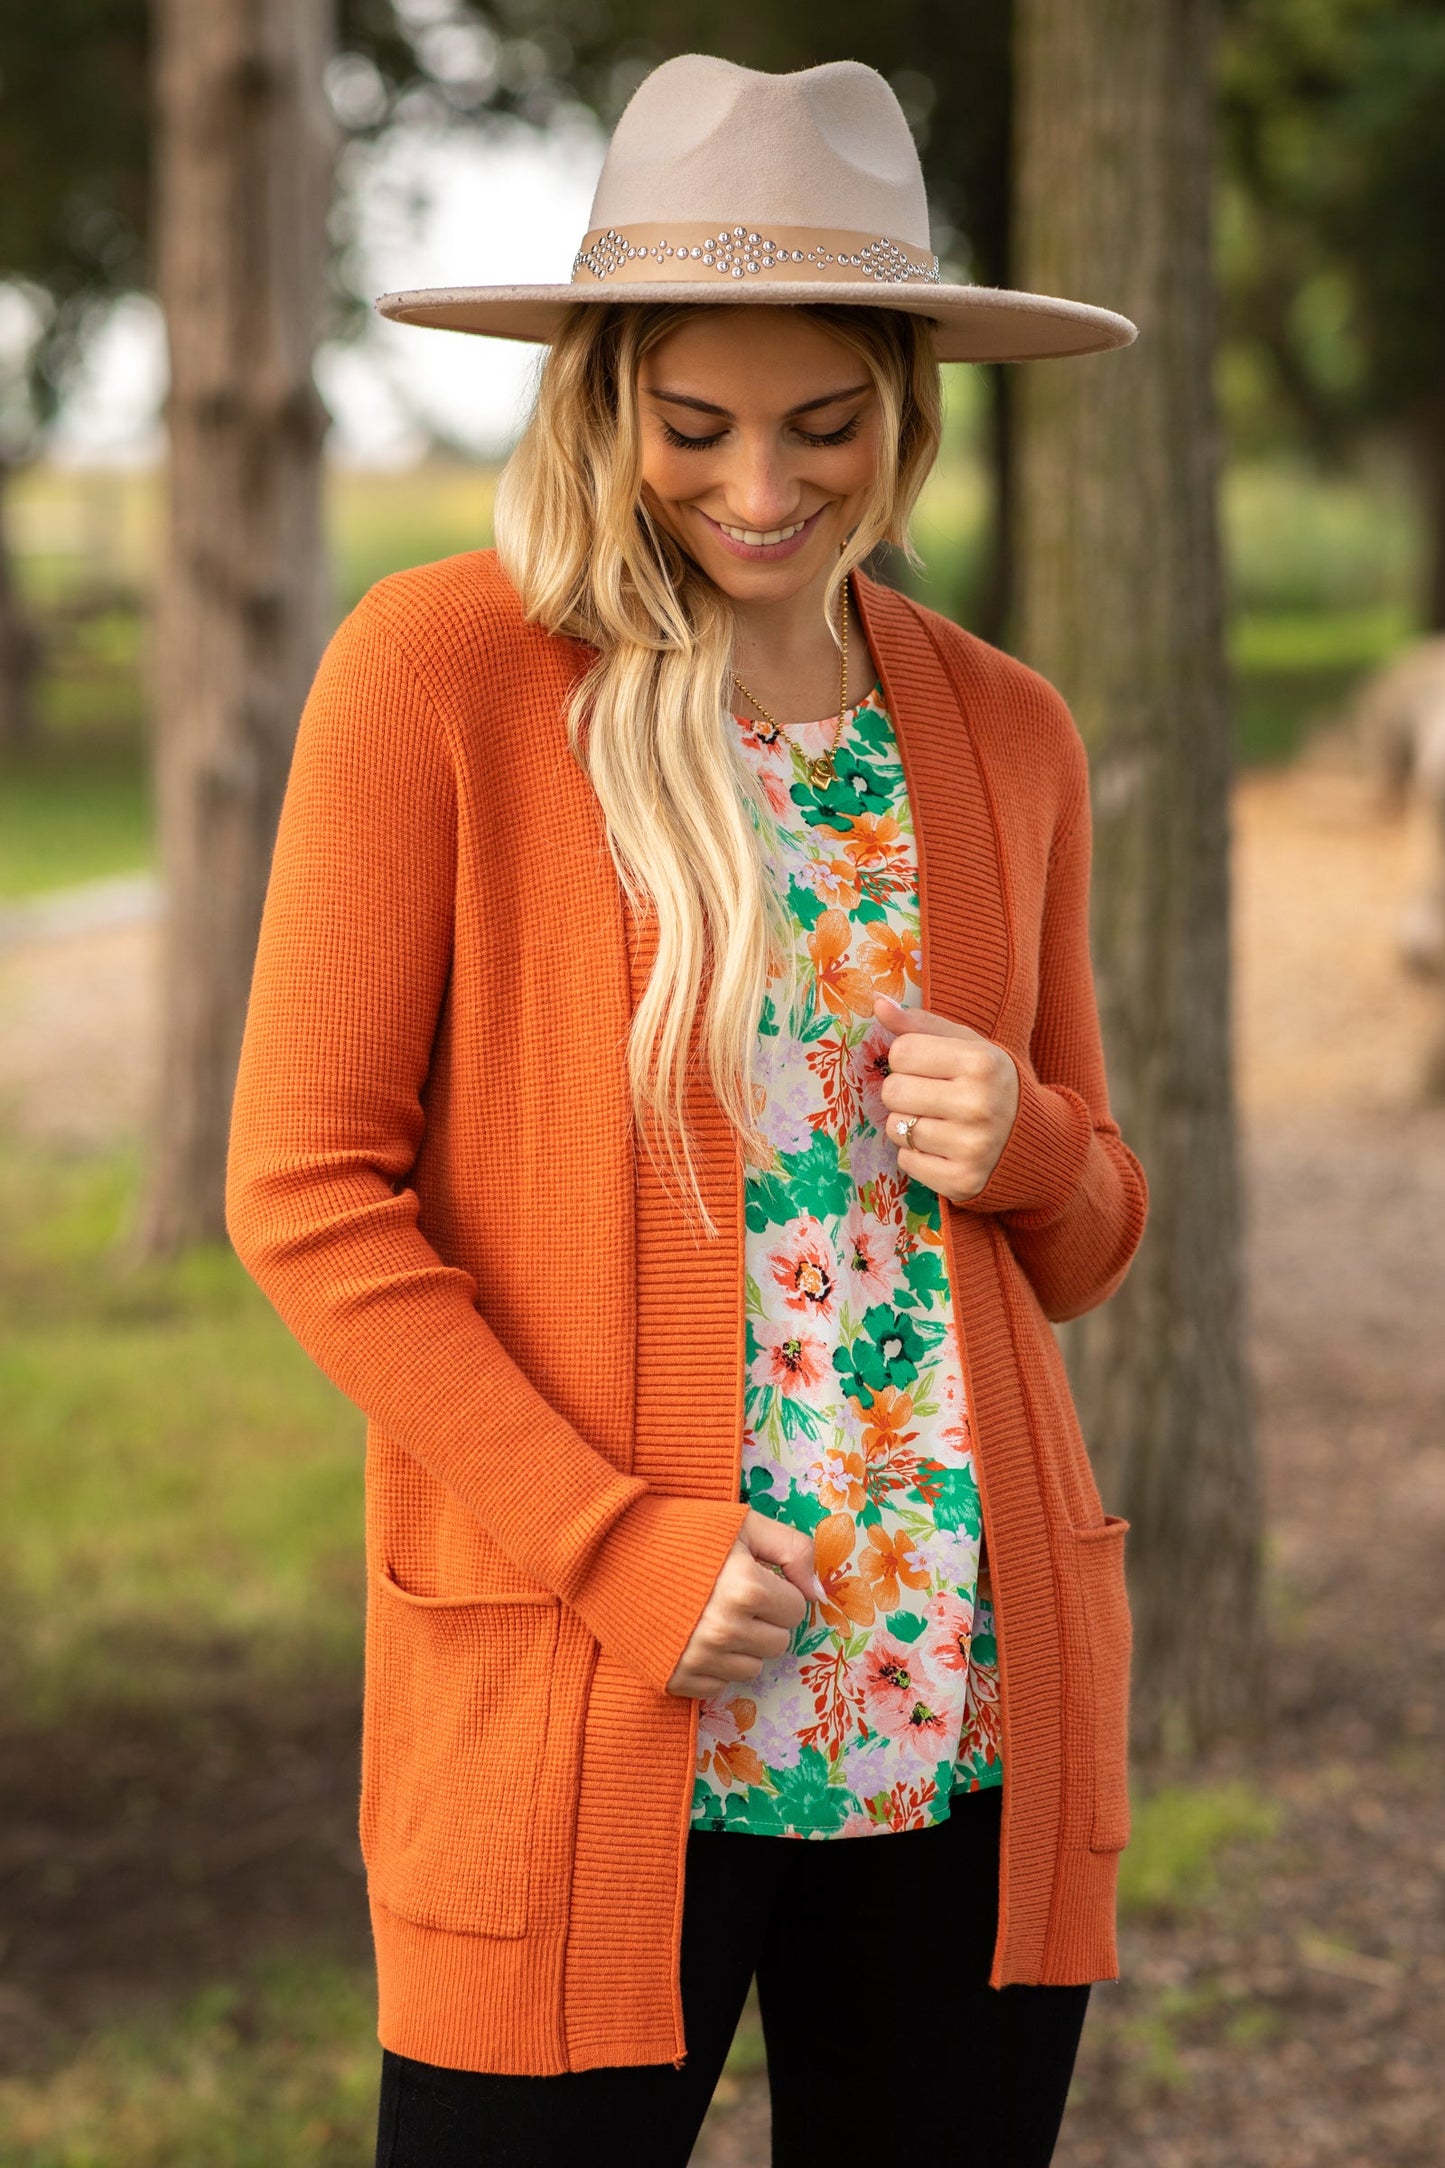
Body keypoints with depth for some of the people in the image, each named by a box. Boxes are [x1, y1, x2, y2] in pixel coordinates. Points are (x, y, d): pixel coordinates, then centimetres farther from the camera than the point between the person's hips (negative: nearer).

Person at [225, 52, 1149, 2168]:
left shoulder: (1006, 736, 10)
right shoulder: (438, 672, -3)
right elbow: (307, 1187, -5)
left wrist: (1025, 1152, -5)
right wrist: (620, 1549, -13)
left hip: (973, 1716, 4)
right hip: (582, 1727, -4)